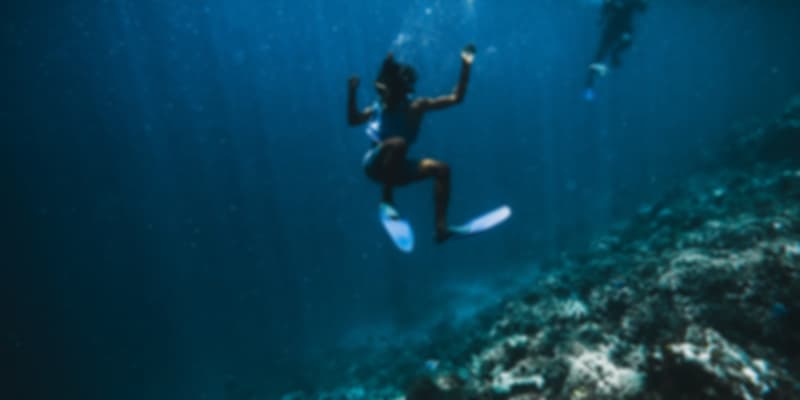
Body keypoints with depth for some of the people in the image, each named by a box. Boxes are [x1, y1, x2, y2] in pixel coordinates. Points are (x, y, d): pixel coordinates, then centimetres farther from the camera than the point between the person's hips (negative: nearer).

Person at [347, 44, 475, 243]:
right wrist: (352, 93, -1)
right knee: (398, 143, -34)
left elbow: (455, 98, -5)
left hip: (397, 168, 3)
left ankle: (441, 228, -14)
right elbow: (353, 120, 10)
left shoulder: (415, 106, -3)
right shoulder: (379, 107, -2)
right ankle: (386, 198, -21)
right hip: (375, 165, -3)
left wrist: (465, 66, -8)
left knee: (441, 168, -12)